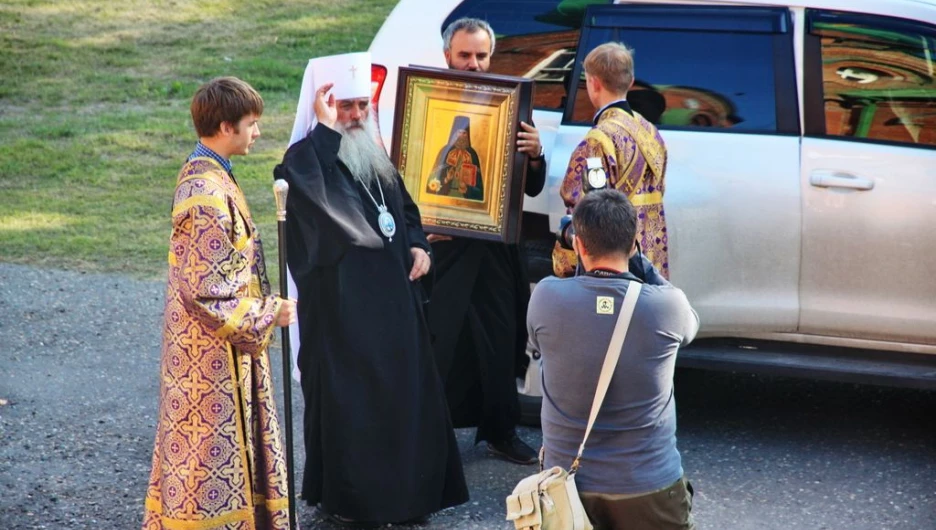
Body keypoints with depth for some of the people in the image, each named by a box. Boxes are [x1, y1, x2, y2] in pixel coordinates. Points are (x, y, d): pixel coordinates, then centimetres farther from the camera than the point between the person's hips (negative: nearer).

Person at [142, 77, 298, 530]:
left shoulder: (203, 175, 6)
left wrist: (264, 304, 13)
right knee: (214, 446, 1)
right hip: (214, 351, -10)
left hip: (213, 343, 10)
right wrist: (270, 313, -15)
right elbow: (208, 292, -25)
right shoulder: (208, 197, -25)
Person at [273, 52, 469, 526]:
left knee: (405, 390, 11)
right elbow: (318, 195, -34)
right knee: (349, 397, -2)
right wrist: (326, 127, -29)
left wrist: (418, 244, 5)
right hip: (340, 300, -7)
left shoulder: (375, 155, 14)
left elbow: (404, 206, 24)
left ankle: (406, 488, 25)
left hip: (393, 294, 7)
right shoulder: (305, 159, -10)